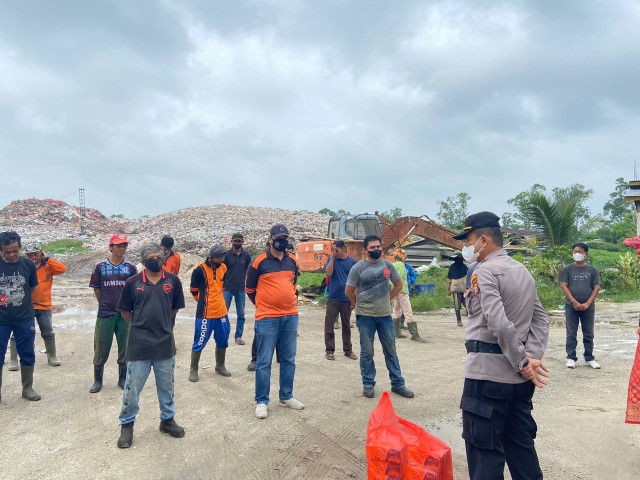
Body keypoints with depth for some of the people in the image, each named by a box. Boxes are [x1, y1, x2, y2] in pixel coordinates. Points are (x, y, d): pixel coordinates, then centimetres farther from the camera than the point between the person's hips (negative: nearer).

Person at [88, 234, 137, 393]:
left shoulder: (130, 268, 1)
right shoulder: (100, 267, 0)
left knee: (125, 347, 9)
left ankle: (123, 378, 23)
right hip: (105, 314, -1)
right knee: (101, 348, 6)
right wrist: (105, 304, 10)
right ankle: (97, 380, 22)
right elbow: (96, 289, 7)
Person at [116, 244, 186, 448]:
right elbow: (125, 310, 5)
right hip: (138, 345, -2)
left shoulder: (173, 281, -2)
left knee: (166, 386, 16)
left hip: (165, 344, 2)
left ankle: (167, 419, 35)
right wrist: (139, 326, 5)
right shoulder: (133, 282, -5)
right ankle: (127, 424, 26)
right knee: (132, 387, 7)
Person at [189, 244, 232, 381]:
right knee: (200, 342, 1)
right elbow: (193, 290, -4)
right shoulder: (200, 270, -16)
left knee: (223, 340, 15)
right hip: (205, 313, -6)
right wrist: (204, 301, 8)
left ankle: (220, 366, 32)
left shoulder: (223, 268, 3)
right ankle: (193, 370, 17)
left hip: (221, 312, 6)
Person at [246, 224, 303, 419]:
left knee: (288, 360, 13)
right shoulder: (260, 261, -7)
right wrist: (263, 306, 8)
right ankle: (261, 401, 12)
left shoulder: (292, 261, 8)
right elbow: (250, 289, 2)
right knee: (264, 362, 1)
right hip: (267, 319, -5)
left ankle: (286, 396, 27)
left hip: (291, 317, 5)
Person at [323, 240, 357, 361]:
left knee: (346, 325, 11)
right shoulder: (331, 259, 0)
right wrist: (332, 256, -19)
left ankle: (348, 350, 21)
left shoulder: (352, 261, 2)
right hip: (333, 298, -1)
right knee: (329, 325, 2)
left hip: (347, 299, 1)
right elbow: (328, 272, -18)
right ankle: (329, 350, 11)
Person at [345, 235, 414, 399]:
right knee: (367, 352, 5)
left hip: (385, 314, 3)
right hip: (365, 315, -3)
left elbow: (399, 284, 13)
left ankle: (398, 384, 20)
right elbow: (349, 291, -1)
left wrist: (388, 299, 8)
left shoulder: (388, 265, 2)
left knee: (391, 350, 10)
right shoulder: (358, 267, -7)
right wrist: (358, 304, 7)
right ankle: (368, 384, 17)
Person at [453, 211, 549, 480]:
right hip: (518, 376, 9)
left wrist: (523, 362, -14)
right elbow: (540, 319, 10)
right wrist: (532, 357, 0)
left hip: (488, 373, -9)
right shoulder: (522, 270, 13)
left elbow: (499, 324, -23)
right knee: (521, 444, 18)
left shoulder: (485, 271, -13)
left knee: (484, 448, 2)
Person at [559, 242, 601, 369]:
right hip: (571, 306, -1)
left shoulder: (592, 270, 6)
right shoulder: (567, 269, 2)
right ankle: (571, 358, 8)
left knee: (588, 334, 8)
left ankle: (589, 358, 17)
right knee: (571, 334, 3)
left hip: (588, 307, 1)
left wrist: (587, 303, -8)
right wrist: (574, 302, -12)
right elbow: (563, 286, -4)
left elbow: (596, 287, 2)